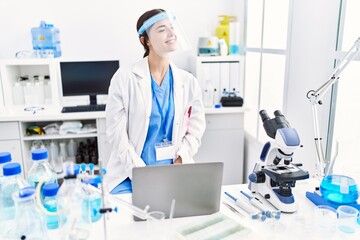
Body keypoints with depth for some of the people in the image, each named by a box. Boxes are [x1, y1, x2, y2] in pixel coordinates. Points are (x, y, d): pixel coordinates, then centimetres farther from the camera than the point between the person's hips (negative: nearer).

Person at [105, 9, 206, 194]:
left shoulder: (188, 82, 4)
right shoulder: (124, 78, -5)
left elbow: (195, 130, 4)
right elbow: (116, 132, -8)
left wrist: (177, 166, -9)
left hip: (174, 171, 3)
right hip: (131, 173, -2)